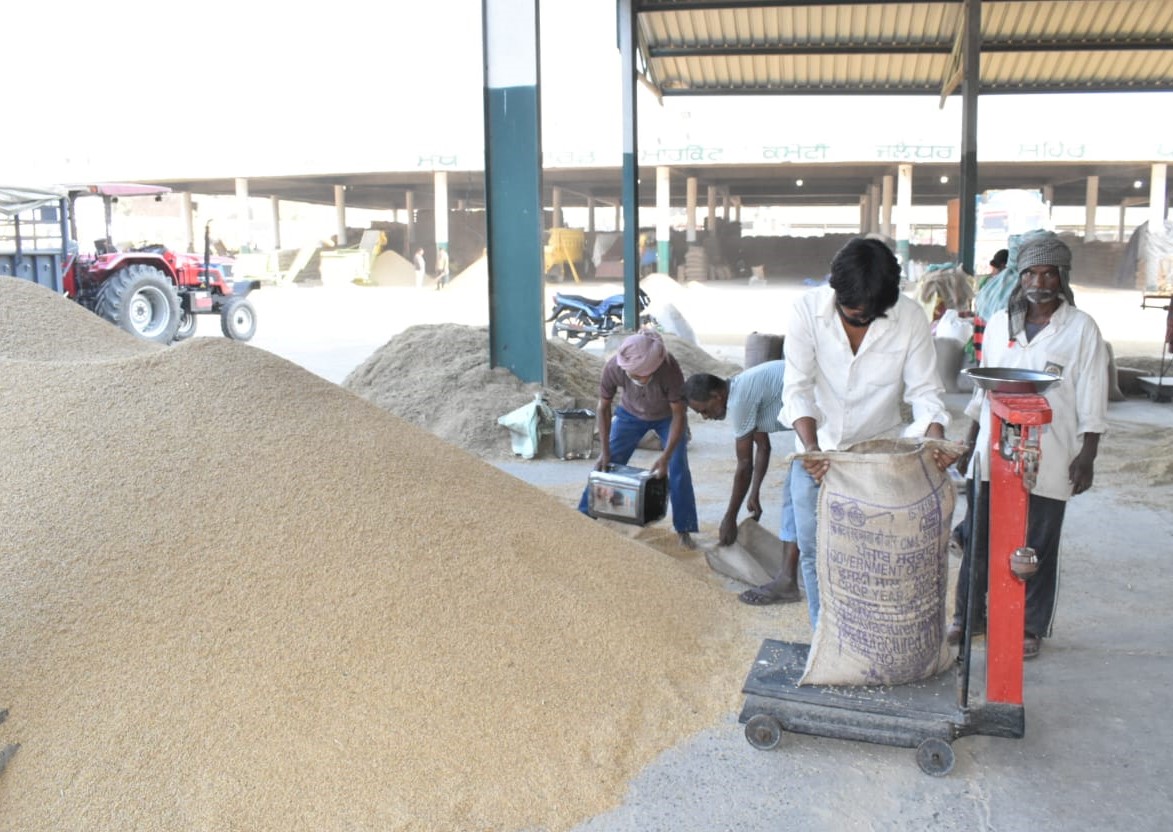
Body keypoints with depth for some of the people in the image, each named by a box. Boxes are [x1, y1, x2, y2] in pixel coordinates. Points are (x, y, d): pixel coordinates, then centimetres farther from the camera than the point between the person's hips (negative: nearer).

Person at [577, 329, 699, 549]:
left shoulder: (670, 368, -40)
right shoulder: (613, 367, -35)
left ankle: (684, 530, 1)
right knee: (607, 465, 0)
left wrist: (665, 457, -36)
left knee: (677, 470, -11)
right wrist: (604, 451, -19)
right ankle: (585, 517, 13)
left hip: (668, 416, -2)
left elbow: (679, 414, -30)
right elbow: (603, 407, -17)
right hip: (631, 414, 2)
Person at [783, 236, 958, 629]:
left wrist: (936, 438, -30)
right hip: (815, 451, 0)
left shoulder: (910, 317, -13)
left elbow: (923, 390, -11)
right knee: (814, 550, 5)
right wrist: (810, 446, -33)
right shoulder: (808, 309, -15)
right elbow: (798, 387, -18)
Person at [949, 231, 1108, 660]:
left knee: (1039, 545, 5)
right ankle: (968, 616, 22)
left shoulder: (1081, 329, -1)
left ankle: (1030, 626, 19)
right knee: (981, 540, 8)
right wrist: (970, 442, 15)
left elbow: (1092, 402, -2)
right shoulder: (999, 323, 9)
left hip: (1048, 460, -3)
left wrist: (1087, 456, -7)